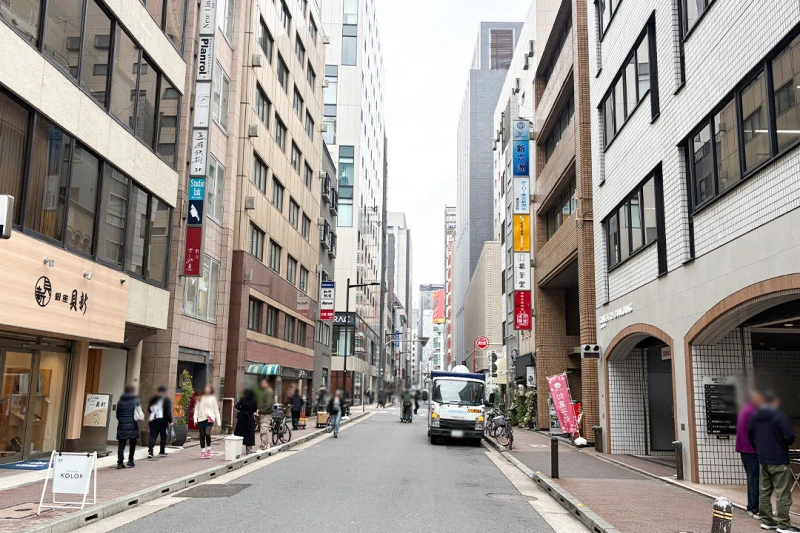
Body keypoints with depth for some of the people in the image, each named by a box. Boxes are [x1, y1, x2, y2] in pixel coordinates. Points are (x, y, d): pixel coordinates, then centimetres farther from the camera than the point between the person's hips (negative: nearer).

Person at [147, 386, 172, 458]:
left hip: (153, 421, 4)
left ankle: (150, 451, -13)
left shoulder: (153, 399, 9)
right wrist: (170, 421, -7)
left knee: (152, 436, 2)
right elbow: (168, 411, -10)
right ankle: (162, 451, 15)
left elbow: (149, 408, 16)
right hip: (162, 421, -4)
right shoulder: (166, 400, -7)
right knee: (163, 436, 10)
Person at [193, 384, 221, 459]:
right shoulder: (200, 398, 15)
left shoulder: (212, 398, 11)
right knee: (202, 435, 2)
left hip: (209, 418, -2)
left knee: (207, 433, -21)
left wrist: (218, 421, 6)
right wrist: (195, 419, 1)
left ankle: (208, 449, -4)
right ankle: (203, 452, 12)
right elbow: (196, 409, 13)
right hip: (201, 418, 2)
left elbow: (216, 410, 10)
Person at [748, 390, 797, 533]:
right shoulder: (780, 416, -15)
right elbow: (789, 437, -19)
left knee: (764, 492, 12)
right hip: (779, 461, -7)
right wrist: (785, 443, 3)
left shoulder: (755, 417, 7)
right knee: (783, 493, -1)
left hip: (763, 461, 7)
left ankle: (766, 520, 19)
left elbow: (750, 435, 13)